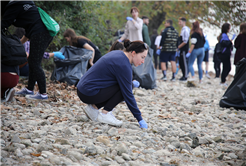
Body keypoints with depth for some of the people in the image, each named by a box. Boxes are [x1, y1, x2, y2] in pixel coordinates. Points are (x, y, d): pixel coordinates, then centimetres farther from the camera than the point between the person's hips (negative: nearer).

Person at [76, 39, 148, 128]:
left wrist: (130, 83, 11)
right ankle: (105, 114, -7)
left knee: (123, 85, 16)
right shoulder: (124, 66, -18)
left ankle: (93, 107, 11)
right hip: (89, 94, -9)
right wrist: (140, 119, -12)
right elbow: (128, 94, -16)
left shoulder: (118, 53, 9)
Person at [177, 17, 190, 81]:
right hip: (182, 49, 10)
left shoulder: (185, 30, -15)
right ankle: (184, 75, 21)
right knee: (181, 62, 13)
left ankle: (185, 77, 0)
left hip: (184, 49, -10)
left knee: (185, 62, -5)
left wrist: (179, 46, -15)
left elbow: (185, 41, -20)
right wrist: (179, 47, 15)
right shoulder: (183, 29, 15)